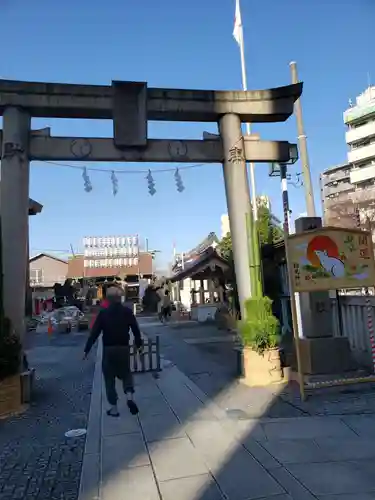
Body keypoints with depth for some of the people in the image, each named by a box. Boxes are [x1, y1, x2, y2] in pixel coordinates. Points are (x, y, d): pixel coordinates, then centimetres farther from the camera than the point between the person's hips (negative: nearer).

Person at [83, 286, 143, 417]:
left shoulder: (103, 313, -6)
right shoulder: (127, 311, -2)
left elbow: (94, 333, -7)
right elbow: (136, 329, 1)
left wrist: (87, 350, 0)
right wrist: (139, 344, 15)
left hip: (108, 349, -2)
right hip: (124, 348, 2)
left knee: (109, 378, 11)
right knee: (126, 373, 20)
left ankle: (114, 408, 14)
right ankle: (130, 396, -4)